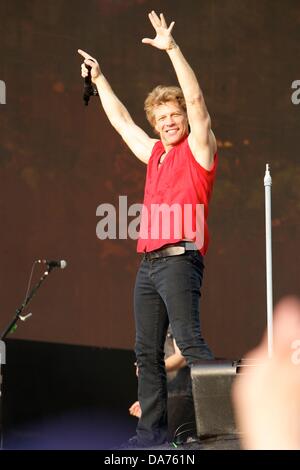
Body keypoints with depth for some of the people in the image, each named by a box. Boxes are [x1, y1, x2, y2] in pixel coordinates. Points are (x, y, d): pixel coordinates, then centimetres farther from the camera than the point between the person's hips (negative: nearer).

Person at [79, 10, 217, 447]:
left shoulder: (198, 148, 1)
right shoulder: (155, 153, 20)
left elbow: (196, 100, -11)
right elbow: (121, 120, 32)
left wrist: (173, 49, -15)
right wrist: (99, 78, 35)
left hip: (180, 259, -8)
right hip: (149, 261, 8)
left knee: (189, 338, -18)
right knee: (147, 351, 6)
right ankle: (153, 430, 9)